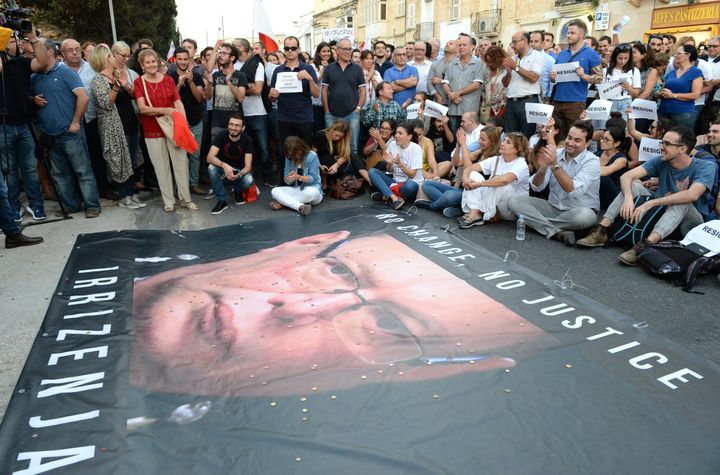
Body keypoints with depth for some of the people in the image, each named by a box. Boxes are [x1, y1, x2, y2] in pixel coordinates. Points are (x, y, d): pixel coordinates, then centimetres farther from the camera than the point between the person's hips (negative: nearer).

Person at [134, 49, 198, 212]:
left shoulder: (168, 79, 5)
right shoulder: (139, 82, -1)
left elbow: (178, 102, 1)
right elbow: (142, 108, -9)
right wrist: (163, 110, -23)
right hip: (152, 130, -1)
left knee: (181, 162, 2)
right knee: (162, 166, 6)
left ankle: (185, 198, 14)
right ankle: (168, 200, 18)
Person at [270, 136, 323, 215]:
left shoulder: (312, 156, -12)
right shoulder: (289, 158, 2)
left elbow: (313, 178, -16)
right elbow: (287, 180, 0)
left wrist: (298, 177, -32)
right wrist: (289, 178, -25)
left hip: (312, 189, -5)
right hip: (296, 190, 5)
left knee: (310, 192, -40)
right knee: (275, 191, -18)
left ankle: (282, 202, -21)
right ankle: (301, 206, -38)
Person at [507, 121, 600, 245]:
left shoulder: (592, 161, -13)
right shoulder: (556, 154, -1)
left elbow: (573, 191, -29)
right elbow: (536, 187, -6)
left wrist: (555, 165, -34)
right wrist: (542, 168, -26)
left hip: (577, 211, -4)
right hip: (553, 207, 4)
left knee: (585, 216, -38)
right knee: (514, 201, -13)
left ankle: (539, 222, -13)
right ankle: (557, 233, -25)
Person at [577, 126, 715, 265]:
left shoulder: (706, 167, -17)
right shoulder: (661, 161, -6)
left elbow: (692, 195, -37)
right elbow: (627, 176, -18)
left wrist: (651, 203, -43)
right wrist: (628, 197, -39)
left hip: (690, 220, -4)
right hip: (661, 210, 4)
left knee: (682, 202, -37)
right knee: (633, 186, -15)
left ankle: (644, 246, -51)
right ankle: (601, 230, -28)